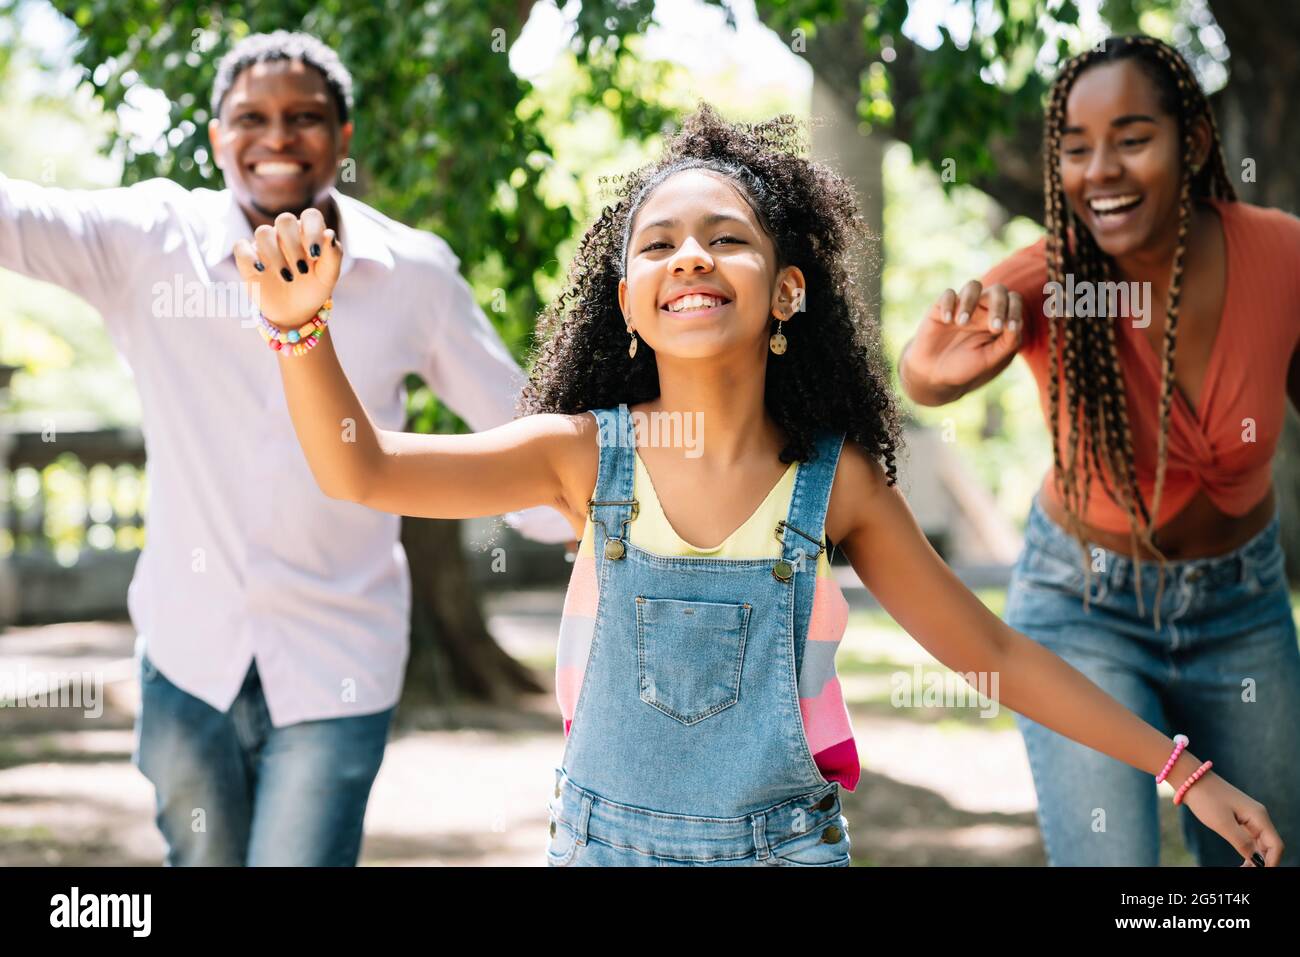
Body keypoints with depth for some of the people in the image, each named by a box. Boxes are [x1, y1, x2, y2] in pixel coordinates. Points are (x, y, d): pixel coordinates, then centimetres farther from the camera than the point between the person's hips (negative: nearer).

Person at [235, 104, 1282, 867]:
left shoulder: (836, 479, -7)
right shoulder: (586, 454, -8)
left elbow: (992, 654, 1)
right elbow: (361, 470, -16)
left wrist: (1185, 772, 1)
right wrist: (302, 322, -34)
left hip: (782, 842, 0)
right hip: (605, 837, 0)